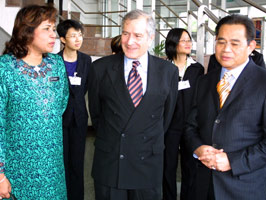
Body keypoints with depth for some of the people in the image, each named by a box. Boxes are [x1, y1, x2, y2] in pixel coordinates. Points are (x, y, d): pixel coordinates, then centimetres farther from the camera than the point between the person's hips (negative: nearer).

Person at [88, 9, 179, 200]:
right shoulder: (101, 67, -4)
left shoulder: (169, 71, -2)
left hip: (149, 165, 1)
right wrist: (109, 138, 11)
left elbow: (168, 113, 8)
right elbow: (95, 111, 6)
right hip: (108, 163, 0)